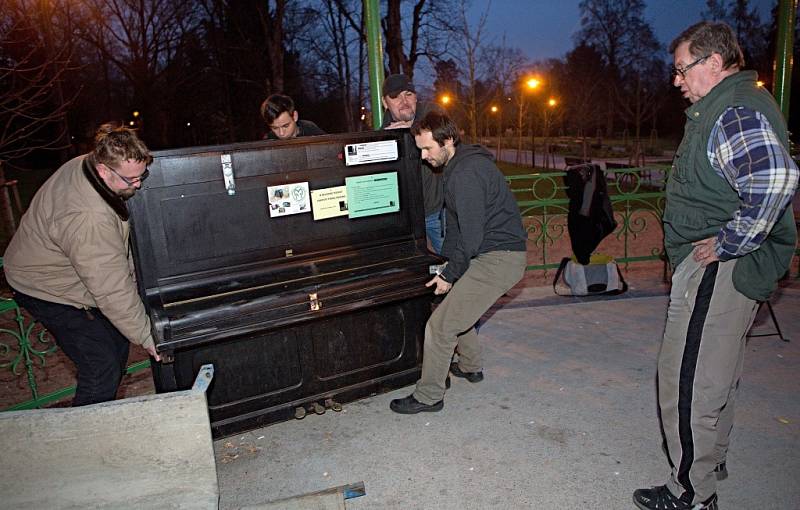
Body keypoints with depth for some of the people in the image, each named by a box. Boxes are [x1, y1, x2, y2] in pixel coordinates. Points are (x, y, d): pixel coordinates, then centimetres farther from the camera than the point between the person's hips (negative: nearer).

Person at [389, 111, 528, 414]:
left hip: (498, 259, -11)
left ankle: (428, 397, 6)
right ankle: (470, 366, 42)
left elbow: (471, 235, -22)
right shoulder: (463, 163, 12)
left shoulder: (465, 173, -21)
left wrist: (449, 275, -12)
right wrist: (447, 262, 15)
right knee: (457, 306, 26)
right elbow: (455, 223, 18)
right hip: (497, 254, 11)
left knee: (440, 326, -8)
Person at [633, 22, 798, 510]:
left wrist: (728, 242, -26)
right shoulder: (741, 103, 16)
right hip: (728, 268, 11)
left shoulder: (736, 110, -18)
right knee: (717, 373, 23)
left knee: (687, 382, -2)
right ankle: (712, 459, 41)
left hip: (717, 269, -11)